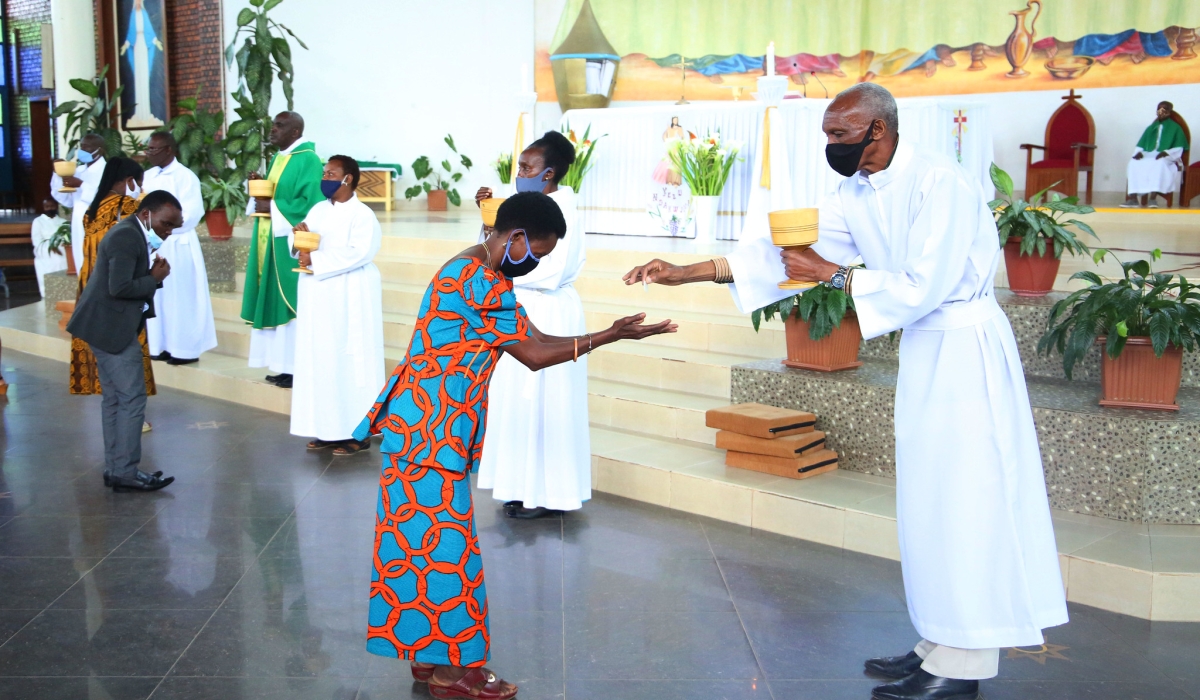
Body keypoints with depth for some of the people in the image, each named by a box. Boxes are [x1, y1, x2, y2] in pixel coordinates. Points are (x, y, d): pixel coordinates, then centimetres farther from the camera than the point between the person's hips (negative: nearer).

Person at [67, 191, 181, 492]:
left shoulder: (132, 234, 14)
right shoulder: (127, 236, -18)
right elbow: (119, 288, -26)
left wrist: (153, 275, -5)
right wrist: (155, 279, -13)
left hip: (109, 326, 11)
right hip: (112, 327, -11)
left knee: (115, 399, 13)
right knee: (132, 399, -7)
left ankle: (115, 469, 19)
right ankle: (125, 473, -2)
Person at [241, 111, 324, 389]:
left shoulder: (308, 160, -13)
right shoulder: (278, 158, 15)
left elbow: (310, 203, -20)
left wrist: (272, 207, -18)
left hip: (291, 243, -9)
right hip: (271, 241, 9)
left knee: (291, 304, -6)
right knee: (274, 302, 10)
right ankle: (284, 364, 16)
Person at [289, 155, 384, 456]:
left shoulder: (362, 215, -12)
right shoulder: (318, 209, 11)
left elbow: (358, 253, -24)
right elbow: (302, 248, 13)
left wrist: (315, 259, -22)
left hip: (349, 298, -8)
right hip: (318, 297, 8)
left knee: (349, 360, -4)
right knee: (320, 359, 8)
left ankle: (357, 431, 3)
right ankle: (329, 427, 16)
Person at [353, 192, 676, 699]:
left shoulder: (485, 276, 14)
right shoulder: (478, 281, -20)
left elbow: (533, 339, 12)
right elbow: (534, 354, -15)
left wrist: (611, 335, 7)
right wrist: (607, 337, -12)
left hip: (437, 427, 10)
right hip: (428, 429, -10)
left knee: (427, 539, 13)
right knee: (441, 541, -3)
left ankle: (431, 655, 22)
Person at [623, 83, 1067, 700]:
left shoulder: (938, 184, -19)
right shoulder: (855, 195, 6)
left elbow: (924, 288, -23)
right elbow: (784, 251, 6)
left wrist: (830, 273, -18)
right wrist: (686, 272, 1)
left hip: (965, 348, -8)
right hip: (924, 348, 8)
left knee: (962, 505, -4)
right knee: (929, 507, 11)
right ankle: (940, 648, 22)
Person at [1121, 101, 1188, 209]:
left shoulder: (1175, 128, 9)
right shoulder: (1151, 128, 21)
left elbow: (1178, 148, 0)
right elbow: (1140, 145, 16)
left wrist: (1166, 153, -19)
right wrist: (1139, 152, -8)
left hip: (1165, 159, -4)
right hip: (1148, 156, 4)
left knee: (1159, 164, -41)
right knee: (1133, 163, -29)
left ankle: (1153, 197, -50)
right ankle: (1133, 197, -38)